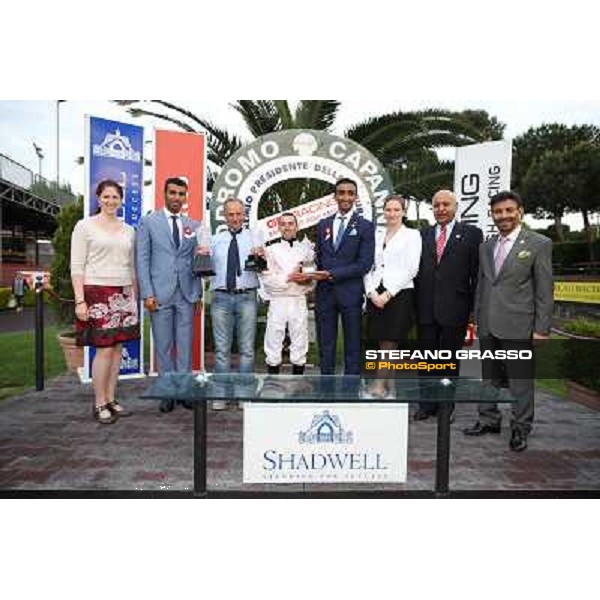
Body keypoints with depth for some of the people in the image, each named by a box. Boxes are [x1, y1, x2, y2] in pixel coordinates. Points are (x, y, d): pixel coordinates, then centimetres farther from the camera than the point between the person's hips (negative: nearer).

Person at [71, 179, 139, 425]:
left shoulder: (128, 230, 14)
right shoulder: (85, 226, 1)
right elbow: (77, 266, -3)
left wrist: (135, 298, 12)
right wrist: (79, 300, -11)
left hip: (123, 294, 5)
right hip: (97, 293, -5)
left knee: (117, 348, 6)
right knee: (104, 349, -6)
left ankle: (111, 400, 17)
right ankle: (99, 404, 7)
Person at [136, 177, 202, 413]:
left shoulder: (193, 225, 11)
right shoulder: (148, 222, 4)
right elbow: (142, 260, -1)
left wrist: (199, 293, 6)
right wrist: (147, 293, -9)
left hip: (186, 294, 2)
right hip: (159, 294, -2)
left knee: (185, 345, 6)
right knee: (163, 347, 5)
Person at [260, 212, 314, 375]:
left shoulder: (306, 249, 11)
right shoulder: (272, 249, 5)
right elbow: (267, 279, -4)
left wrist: (307, 278, -13)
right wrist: (288, 278, -14)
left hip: (299, 301, 2)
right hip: (278, 301, -2)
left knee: (300, 345, 7)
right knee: (273, 345, 2)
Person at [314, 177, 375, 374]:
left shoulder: (365, 226, -2)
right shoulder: (323, 224, 11)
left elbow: (364, 264, -10)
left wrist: (331, 274, -15)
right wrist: (314, 276, -2)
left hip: (350, 293, -3)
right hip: (324, 292, 4)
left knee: (352, 346, 6)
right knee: (325, 345, 10)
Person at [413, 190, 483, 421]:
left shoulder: (471, 234, 2)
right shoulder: (423, 235, 11)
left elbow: (477, 273, -1)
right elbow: (417, 270, 9)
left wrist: (474, 307, -6)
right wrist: (415, 303, 3)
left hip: (454, 308, -3)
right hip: (425, 308, 3)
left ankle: (446, 406, 22)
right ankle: (427, 404, 22)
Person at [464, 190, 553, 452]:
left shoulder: (539, 244, -3)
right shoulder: (485, 246, 12)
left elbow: (544, 291, -6)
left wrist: (542, 329, -9)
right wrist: (477, 319, 12)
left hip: (518, 325, -5)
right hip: (488, 325, 5)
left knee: (521, 379, 4)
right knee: (489, 376, 15)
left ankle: (520, 428, 19)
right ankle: (489, 420, 29)